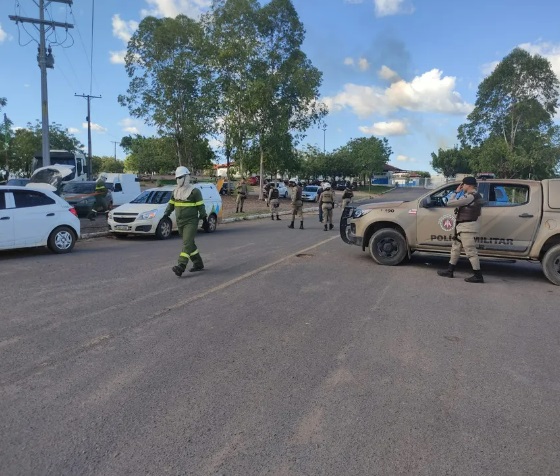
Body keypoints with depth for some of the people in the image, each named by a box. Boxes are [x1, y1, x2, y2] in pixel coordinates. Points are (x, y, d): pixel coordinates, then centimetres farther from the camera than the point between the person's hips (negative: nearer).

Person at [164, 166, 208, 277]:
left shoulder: (194, 191, -7)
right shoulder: (176, 191, 13)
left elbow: (201, 206, -6)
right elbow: (171, 204, 20)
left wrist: (204, 220, -6)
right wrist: (166, 213, 7)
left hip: (191, 222, -7)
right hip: (180, 222, 7)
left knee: (187, 244, -14)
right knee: (190, 244, 13)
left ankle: (181, 266, -23)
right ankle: (198, 264, 23)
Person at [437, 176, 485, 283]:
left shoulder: (470, 196, -20)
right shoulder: (475, 195, 14)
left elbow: (450, 203, -18)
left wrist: (456, 192, -8)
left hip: (467, 226, -11)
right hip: (465, 226, 11)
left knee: (470, 251, -6)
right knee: (455, 248, 17)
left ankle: (478, 276, 0)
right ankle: (449, 271, 24)